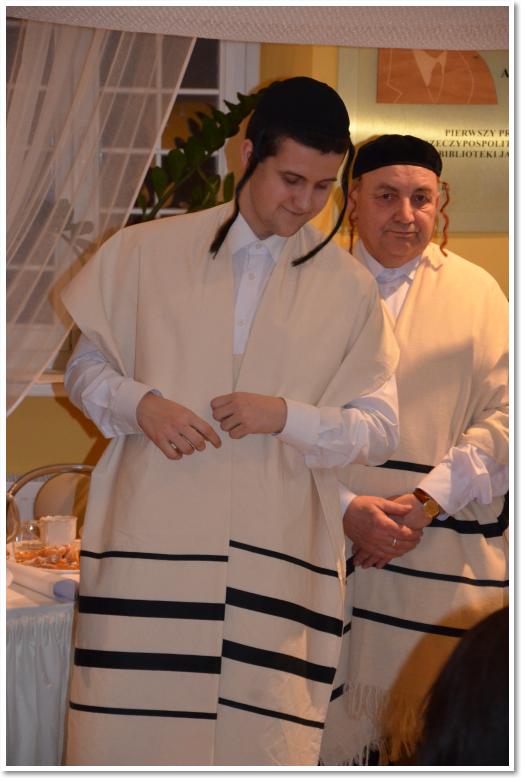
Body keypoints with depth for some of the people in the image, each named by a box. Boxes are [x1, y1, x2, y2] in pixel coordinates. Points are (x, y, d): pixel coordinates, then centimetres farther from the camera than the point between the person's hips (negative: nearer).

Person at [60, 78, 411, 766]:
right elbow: (85, 365, 12)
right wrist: (139, 405, -9)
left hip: (277, 558, 1)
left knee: (262, 735, -2)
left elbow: (379, 427, 8)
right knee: (131, 725, -1)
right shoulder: (147, 252, 6)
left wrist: (285, 416, -10)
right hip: (149, 544, 0)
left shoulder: (349, 287, 8)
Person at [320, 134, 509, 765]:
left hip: (445, 553, 0)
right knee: (329, 726, 2)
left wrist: (426, 501, -10)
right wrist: (345, 507, -13)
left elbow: (504, 416, 0)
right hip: (325, 542, 0)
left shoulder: (476, 293, 7)